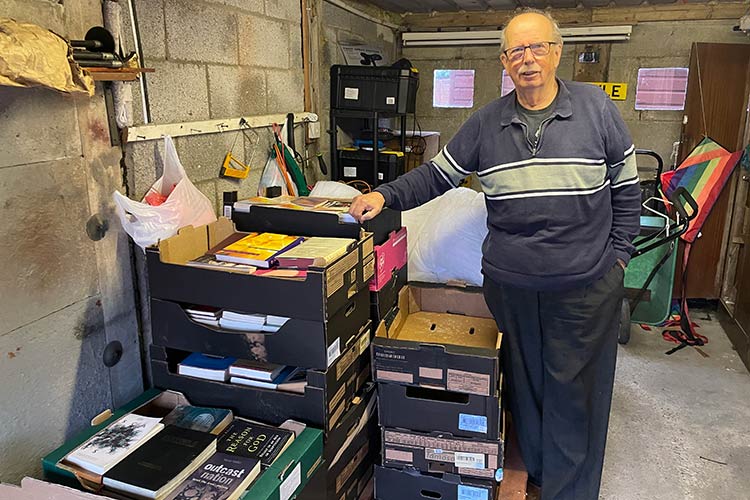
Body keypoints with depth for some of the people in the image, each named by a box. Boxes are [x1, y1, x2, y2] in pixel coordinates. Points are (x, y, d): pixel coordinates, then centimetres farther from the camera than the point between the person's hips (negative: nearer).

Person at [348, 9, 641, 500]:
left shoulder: (596, 108, -2)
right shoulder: (486, 123, 3)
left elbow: (626, 188, 4)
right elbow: (437, 174, 7)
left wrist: (618, 254, 1)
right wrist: (386, 196, -7)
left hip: (587, 285, -2)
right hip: (510, 284, 2)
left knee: (574, 391, 7)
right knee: (525, 382, 15)